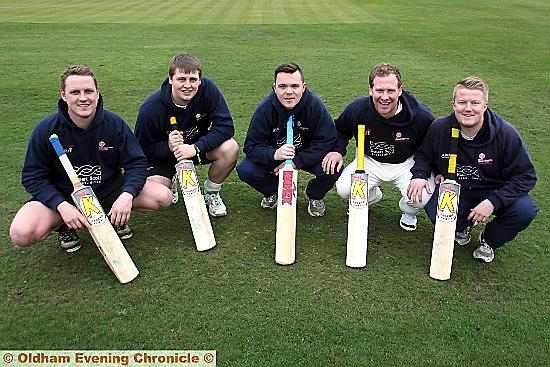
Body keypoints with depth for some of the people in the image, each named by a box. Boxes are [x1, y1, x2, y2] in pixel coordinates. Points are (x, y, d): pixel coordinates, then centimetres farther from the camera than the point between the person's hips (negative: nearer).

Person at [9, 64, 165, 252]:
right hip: (61, 195, -1)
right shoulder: (45, 129, -13)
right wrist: (62, 205, -26)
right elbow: (33, 177, -9)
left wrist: (127, 195, -28)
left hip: (108, 188, 1)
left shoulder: (115, 123, -11)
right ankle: (63, 224, 8)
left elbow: (136, 163, -8)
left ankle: (115, 216, 10)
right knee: (22, 234, -28)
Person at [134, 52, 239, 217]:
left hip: (198, 146, 2)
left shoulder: (208, 89, -21)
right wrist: (168, 147, -34)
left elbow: (225, 126, -24)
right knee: (159, 197, -27)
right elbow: (142, 149, -15)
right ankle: (169, 184, 15)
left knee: (230, 148, -27)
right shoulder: (150, 109, -25)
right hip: (161, 155, -2)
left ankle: (211, 193, 2)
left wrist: (196, 148, -35)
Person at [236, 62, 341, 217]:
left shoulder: (315, 105, -22)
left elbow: (327, 141, -23)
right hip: (274, 155, 1)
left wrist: (295, 162, -30)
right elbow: (251, 146, -18)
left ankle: (314, 196, 8)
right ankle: (273, 192, 12)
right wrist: (274, 154, -40)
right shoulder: (265, 108, -20)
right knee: (245, 170, -22)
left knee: (332, 169, -29)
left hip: (307, 155, -1)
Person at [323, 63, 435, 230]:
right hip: (370, 161, 2)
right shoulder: (357, 109, -15)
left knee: (422, 197, -29)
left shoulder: (421, 115, -20)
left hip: (406, 164, -1)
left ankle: (408, 212, 13)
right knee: (344, 189, -23)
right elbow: (341, 130, 7)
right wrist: (337, 150, -13)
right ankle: (372, 195, 16)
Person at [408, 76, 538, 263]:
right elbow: (423, 155, 6)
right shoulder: (439, 128, -13)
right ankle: (464, 225, 11)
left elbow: (525, 176, -14)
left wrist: (494, 202, -26)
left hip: (493, 191, -1)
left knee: (525, 210, -28)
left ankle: (488, 240, 6)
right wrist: (419, 175, -17)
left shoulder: (506, 134, -19)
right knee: (434, 210, -29)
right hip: (455, 190, 1)